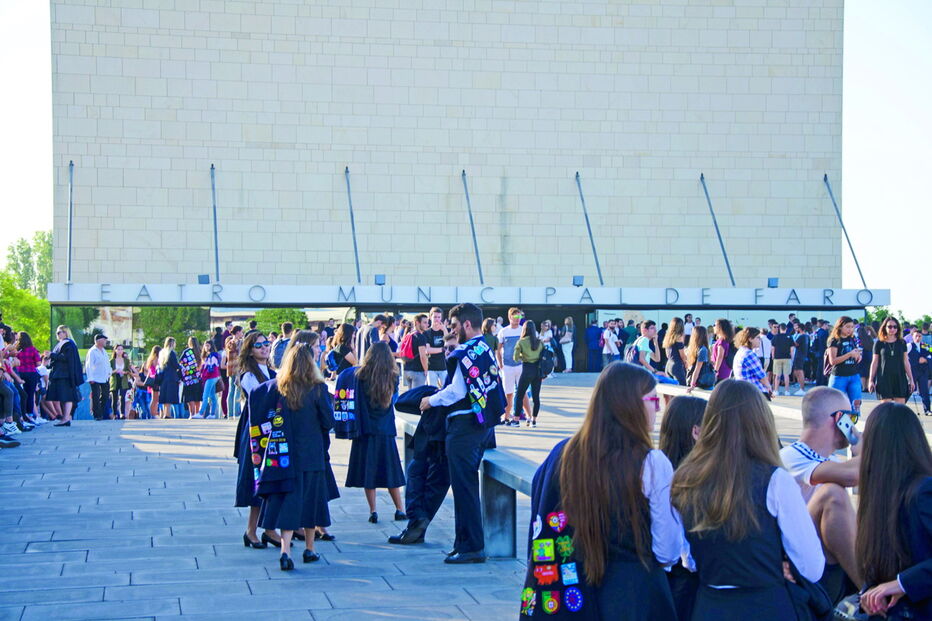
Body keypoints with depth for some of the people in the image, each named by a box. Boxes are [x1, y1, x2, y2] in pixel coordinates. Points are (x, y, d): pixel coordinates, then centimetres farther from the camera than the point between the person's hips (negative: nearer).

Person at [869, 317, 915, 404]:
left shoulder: (902, 343, 8)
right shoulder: (879, 343, 3)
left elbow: (906, 362, 11)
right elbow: (874, 363, 6)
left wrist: (911, 379, 8)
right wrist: (871, 380, 3)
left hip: (900, 378, 2)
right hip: (884, 379, -2)